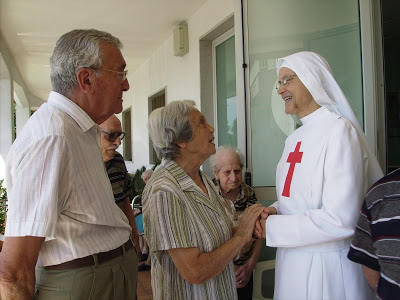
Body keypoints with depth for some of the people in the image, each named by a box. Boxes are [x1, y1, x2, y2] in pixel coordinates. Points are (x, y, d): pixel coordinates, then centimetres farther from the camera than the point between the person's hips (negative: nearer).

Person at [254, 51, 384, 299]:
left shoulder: (340, 130, -18)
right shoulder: (294, 139, 8)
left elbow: (340, 220, -25)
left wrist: (270, 227, -18)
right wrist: (274, 211, -5)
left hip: (326, 265, -7)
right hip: (292, 259, 7)